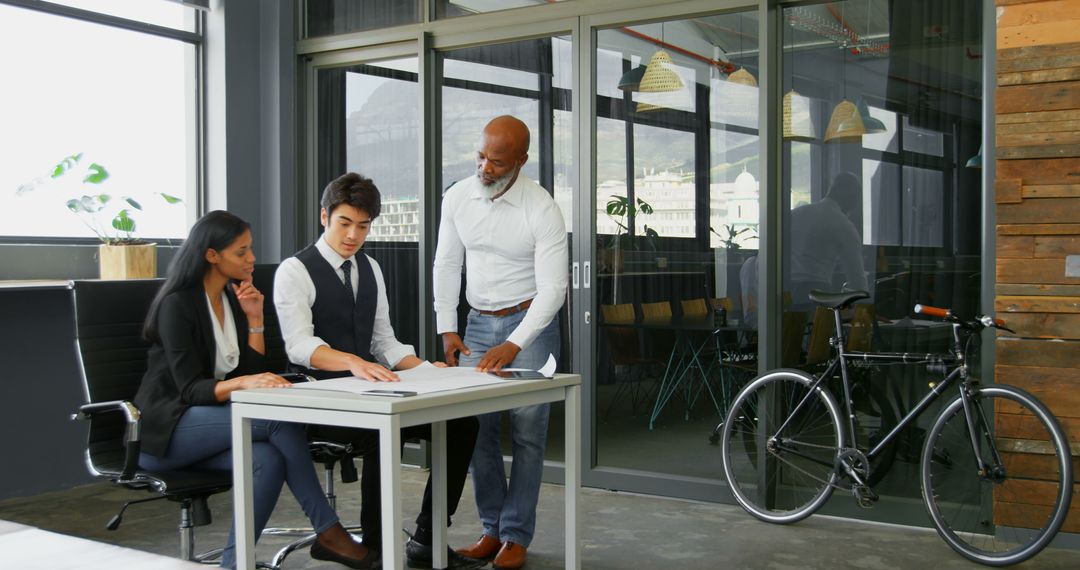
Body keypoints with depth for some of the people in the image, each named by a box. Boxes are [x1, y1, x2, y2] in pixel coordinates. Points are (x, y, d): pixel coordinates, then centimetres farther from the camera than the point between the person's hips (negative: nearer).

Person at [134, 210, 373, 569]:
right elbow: (190, 389, -21)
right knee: (279, 417, -29)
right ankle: (327, 531, -22)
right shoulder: (177, 304, -14)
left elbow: (254, 370, 6)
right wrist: (243, 383, -39)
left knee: (268, 460, -29)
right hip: (168, 429, -6)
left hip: (213, 424, 7)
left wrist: (254, 318, -5)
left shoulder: (233, 297, 9)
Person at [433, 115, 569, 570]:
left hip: (529, 324, -4)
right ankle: (492, 529, 14)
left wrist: (513, 345, -26)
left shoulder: (541, 209, -16)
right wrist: (447, 328, 2)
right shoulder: (457, 197, -3)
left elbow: (552, 289, -18)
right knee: (475, 426, 2)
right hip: (477, 323, 4)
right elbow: (446, 265, 8)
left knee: (527, 431, -2)